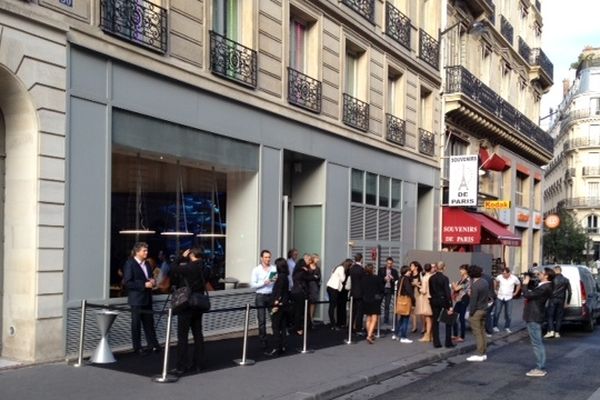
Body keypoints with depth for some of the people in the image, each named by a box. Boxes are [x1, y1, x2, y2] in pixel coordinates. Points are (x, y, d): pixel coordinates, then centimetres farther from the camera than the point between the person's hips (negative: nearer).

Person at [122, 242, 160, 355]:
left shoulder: (146, 264, 13)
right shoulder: (130, 264, -9)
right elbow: (127, 282, -15)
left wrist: (152, 282, 0)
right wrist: (144, 285, -20)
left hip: (147, 298, 6)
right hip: (136, 299, -6)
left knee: (149, 322, 9)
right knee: (136, 323, 2)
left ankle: (153, 344, 15)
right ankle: (137, 347, 10)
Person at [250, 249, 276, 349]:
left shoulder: (274, 269, 5)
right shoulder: (256, 270, 1)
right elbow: (252, 284, -6)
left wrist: (276, 281, -17)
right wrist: (264, 283, -17)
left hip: (272, 295, 2)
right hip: (261, 296, -1)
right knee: (262, 320, 0)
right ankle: (263, 341, 7)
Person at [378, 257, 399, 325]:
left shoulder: (394, 271, 7)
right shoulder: (381, 270, 5)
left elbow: (397, 280, 4)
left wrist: (393, 279, -15)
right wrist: (384, 279, -16)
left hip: (389, 289, 1)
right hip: (381, 289, -1)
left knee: (387, 305, 2)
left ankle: (386, 320, 6)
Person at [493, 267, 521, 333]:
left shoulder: (514, 278, -10)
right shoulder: (499, 277, -10)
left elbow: (518, 284, 10)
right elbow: (495, 281, 12)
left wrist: (515, 293, 7)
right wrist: (496, 290, 10)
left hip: (509, 298, 0)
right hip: (500, 297, 0)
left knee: (508, 314, 3)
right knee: (496, 312, 0)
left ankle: (507, 327, 16)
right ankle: (495, 326, 14)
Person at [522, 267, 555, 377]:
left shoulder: (544, 288, -22)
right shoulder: (542, 286, 10)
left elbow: (527, 295, -24)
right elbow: (532, 291, 24)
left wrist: (525, 284, -9)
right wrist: (527, 283, 12)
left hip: (533, 318, -11)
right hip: (533, 317, 11)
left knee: (537, 343, -5)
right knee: (538, 343, 16)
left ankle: (540, 369, 0)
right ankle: (541, 367, 24)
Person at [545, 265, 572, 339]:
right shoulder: (566, 280, 8)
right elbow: (569, 291, 9)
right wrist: (568, 300, 15)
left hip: (553, 299, -3)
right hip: (561, 300, 3)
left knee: (550, 315, 0)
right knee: (559, 316, 7)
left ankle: (551, 331, -12)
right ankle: (557, 332, 7)